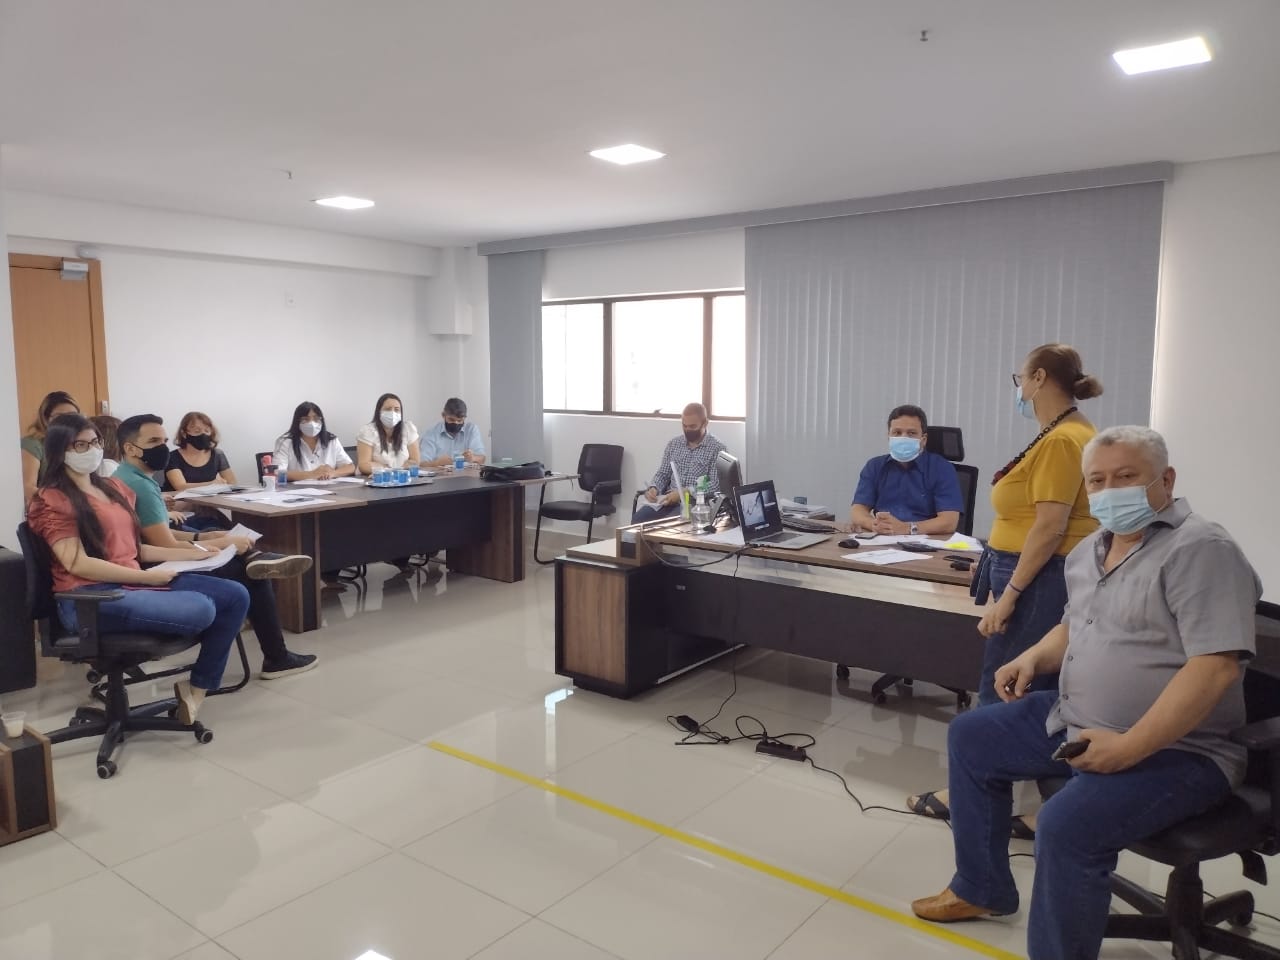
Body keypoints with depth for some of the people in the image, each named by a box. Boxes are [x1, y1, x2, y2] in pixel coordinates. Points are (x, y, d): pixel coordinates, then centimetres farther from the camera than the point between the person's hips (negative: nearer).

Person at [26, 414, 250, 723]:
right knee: (201, 609, -30)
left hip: (134, 581, 8)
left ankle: (198, 686, 3)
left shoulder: (115, 488, 19)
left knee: (235, 596, -7)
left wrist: (189, 553, 7)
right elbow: (78, 564, -15)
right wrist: (146, 577, -17)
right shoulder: (52, 501, -5)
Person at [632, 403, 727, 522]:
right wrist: (653, 488, -5)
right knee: (638, 518, -24)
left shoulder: (717, 448, -2)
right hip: (669, 499, 5)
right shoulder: (673, 444, 14)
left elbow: (715, 485, -10)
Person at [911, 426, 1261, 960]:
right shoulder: (1089, 551, 10)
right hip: (1074, 720, 9)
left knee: (1068, 824, -31)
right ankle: (982, 888, 27)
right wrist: (1035, 657, 4)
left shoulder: (1199, 549, -18)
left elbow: (1215, 667, -26)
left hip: (1175, 750, -9)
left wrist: (1129, 747, -29)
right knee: (970, 737, 14)